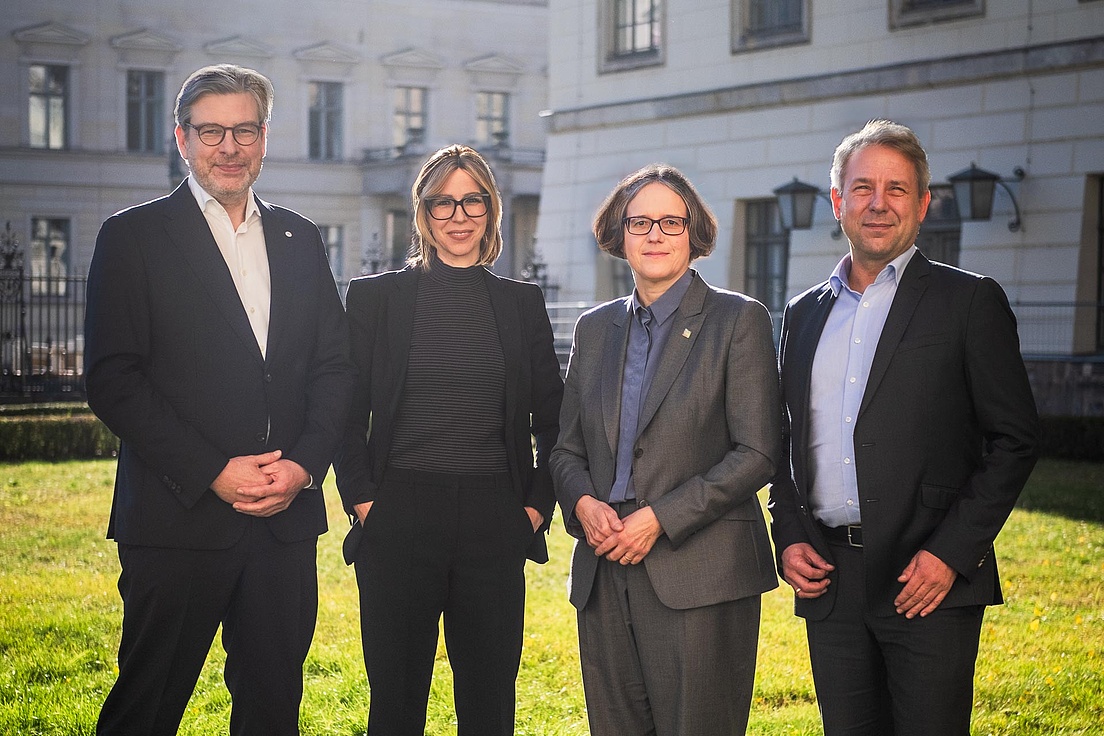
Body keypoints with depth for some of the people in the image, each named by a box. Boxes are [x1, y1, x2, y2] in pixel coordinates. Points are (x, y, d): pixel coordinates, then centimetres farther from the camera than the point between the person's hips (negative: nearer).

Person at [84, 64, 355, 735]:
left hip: (288, 516, 4)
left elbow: (335, 366, 11)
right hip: (178, 518, -4)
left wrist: (304, 466, -6)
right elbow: (113, 379, -7)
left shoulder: (300, 239, 14)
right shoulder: (134, 238, 0)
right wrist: (213, 473, -14)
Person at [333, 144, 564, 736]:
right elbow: (346, 413, 4)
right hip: (399, 522, -1)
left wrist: (538, 505, 4)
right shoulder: (375, 296, 5)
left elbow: (552, 417, 13)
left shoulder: (522, 304, 10)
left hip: (495, 526, 2)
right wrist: (362, 499, -5)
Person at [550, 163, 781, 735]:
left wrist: (660, 518, -13)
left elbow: (757, 453, -7)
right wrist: (582, 503, -4)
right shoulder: (594, 328, 15)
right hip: (604, 574, 5)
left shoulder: (739, 320, -1)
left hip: (700, 575, -4)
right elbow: (567, 448, 18)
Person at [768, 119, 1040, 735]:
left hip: (927, 580, -4)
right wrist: (788, 537, 4)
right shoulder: (805, 313, 15)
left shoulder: (969, 301, 0)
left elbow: (1015, 439, -4)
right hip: (828, 579, 5)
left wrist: (951, 553, -12)